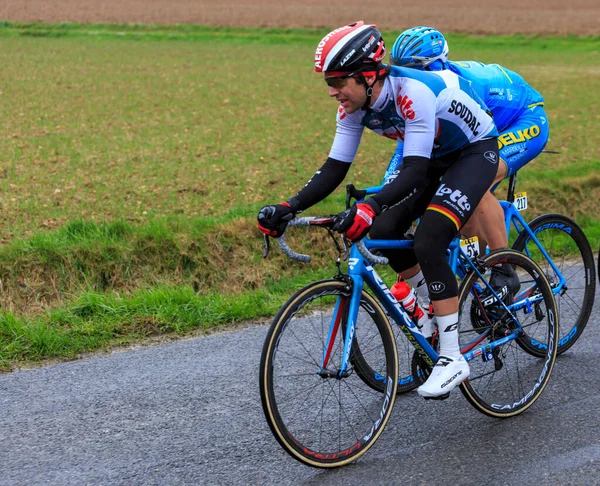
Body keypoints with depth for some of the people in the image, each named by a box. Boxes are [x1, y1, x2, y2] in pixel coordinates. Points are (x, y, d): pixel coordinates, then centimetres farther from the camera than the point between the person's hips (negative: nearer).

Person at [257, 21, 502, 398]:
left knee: (428, 242, -24)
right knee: (384, 233, -7)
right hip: (434, 157, 8)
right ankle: (429, 314, 16)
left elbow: (414, 172, -41)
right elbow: (335, 168, -10)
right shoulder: (355, 105, -12)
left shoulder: (413, 92, -35)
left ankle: (452, 359, -18)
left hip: (475, 151, -8)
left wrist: (370, 207, -57)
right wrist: (288, 208, -23)